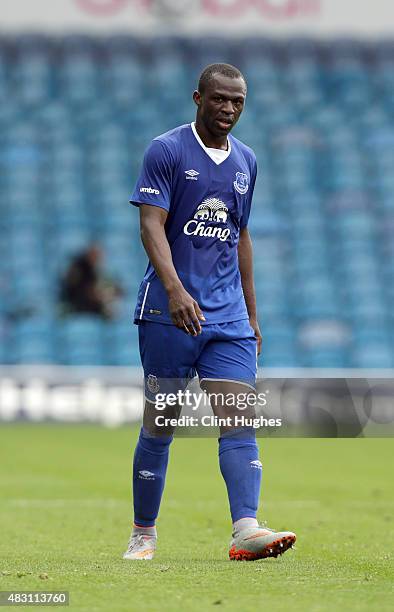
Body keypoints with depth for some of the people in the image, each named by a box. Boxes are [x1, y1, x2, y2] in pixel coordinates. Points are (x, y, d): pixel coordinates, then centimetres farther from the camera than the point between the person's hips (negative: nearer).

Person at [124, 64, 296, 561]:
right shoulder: (166, 151, -4)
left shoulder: (245, 161, 14)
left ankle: (245, 530, -18)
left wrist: (251, 315, 20)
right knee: (159, 425, 2)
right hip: (169, 311, -5)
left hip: (227, 315, 5)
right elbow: (151, 225, -13)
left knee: (240, 418, -9)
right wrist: (175, 290, -28)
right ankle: (143, 534, 14)